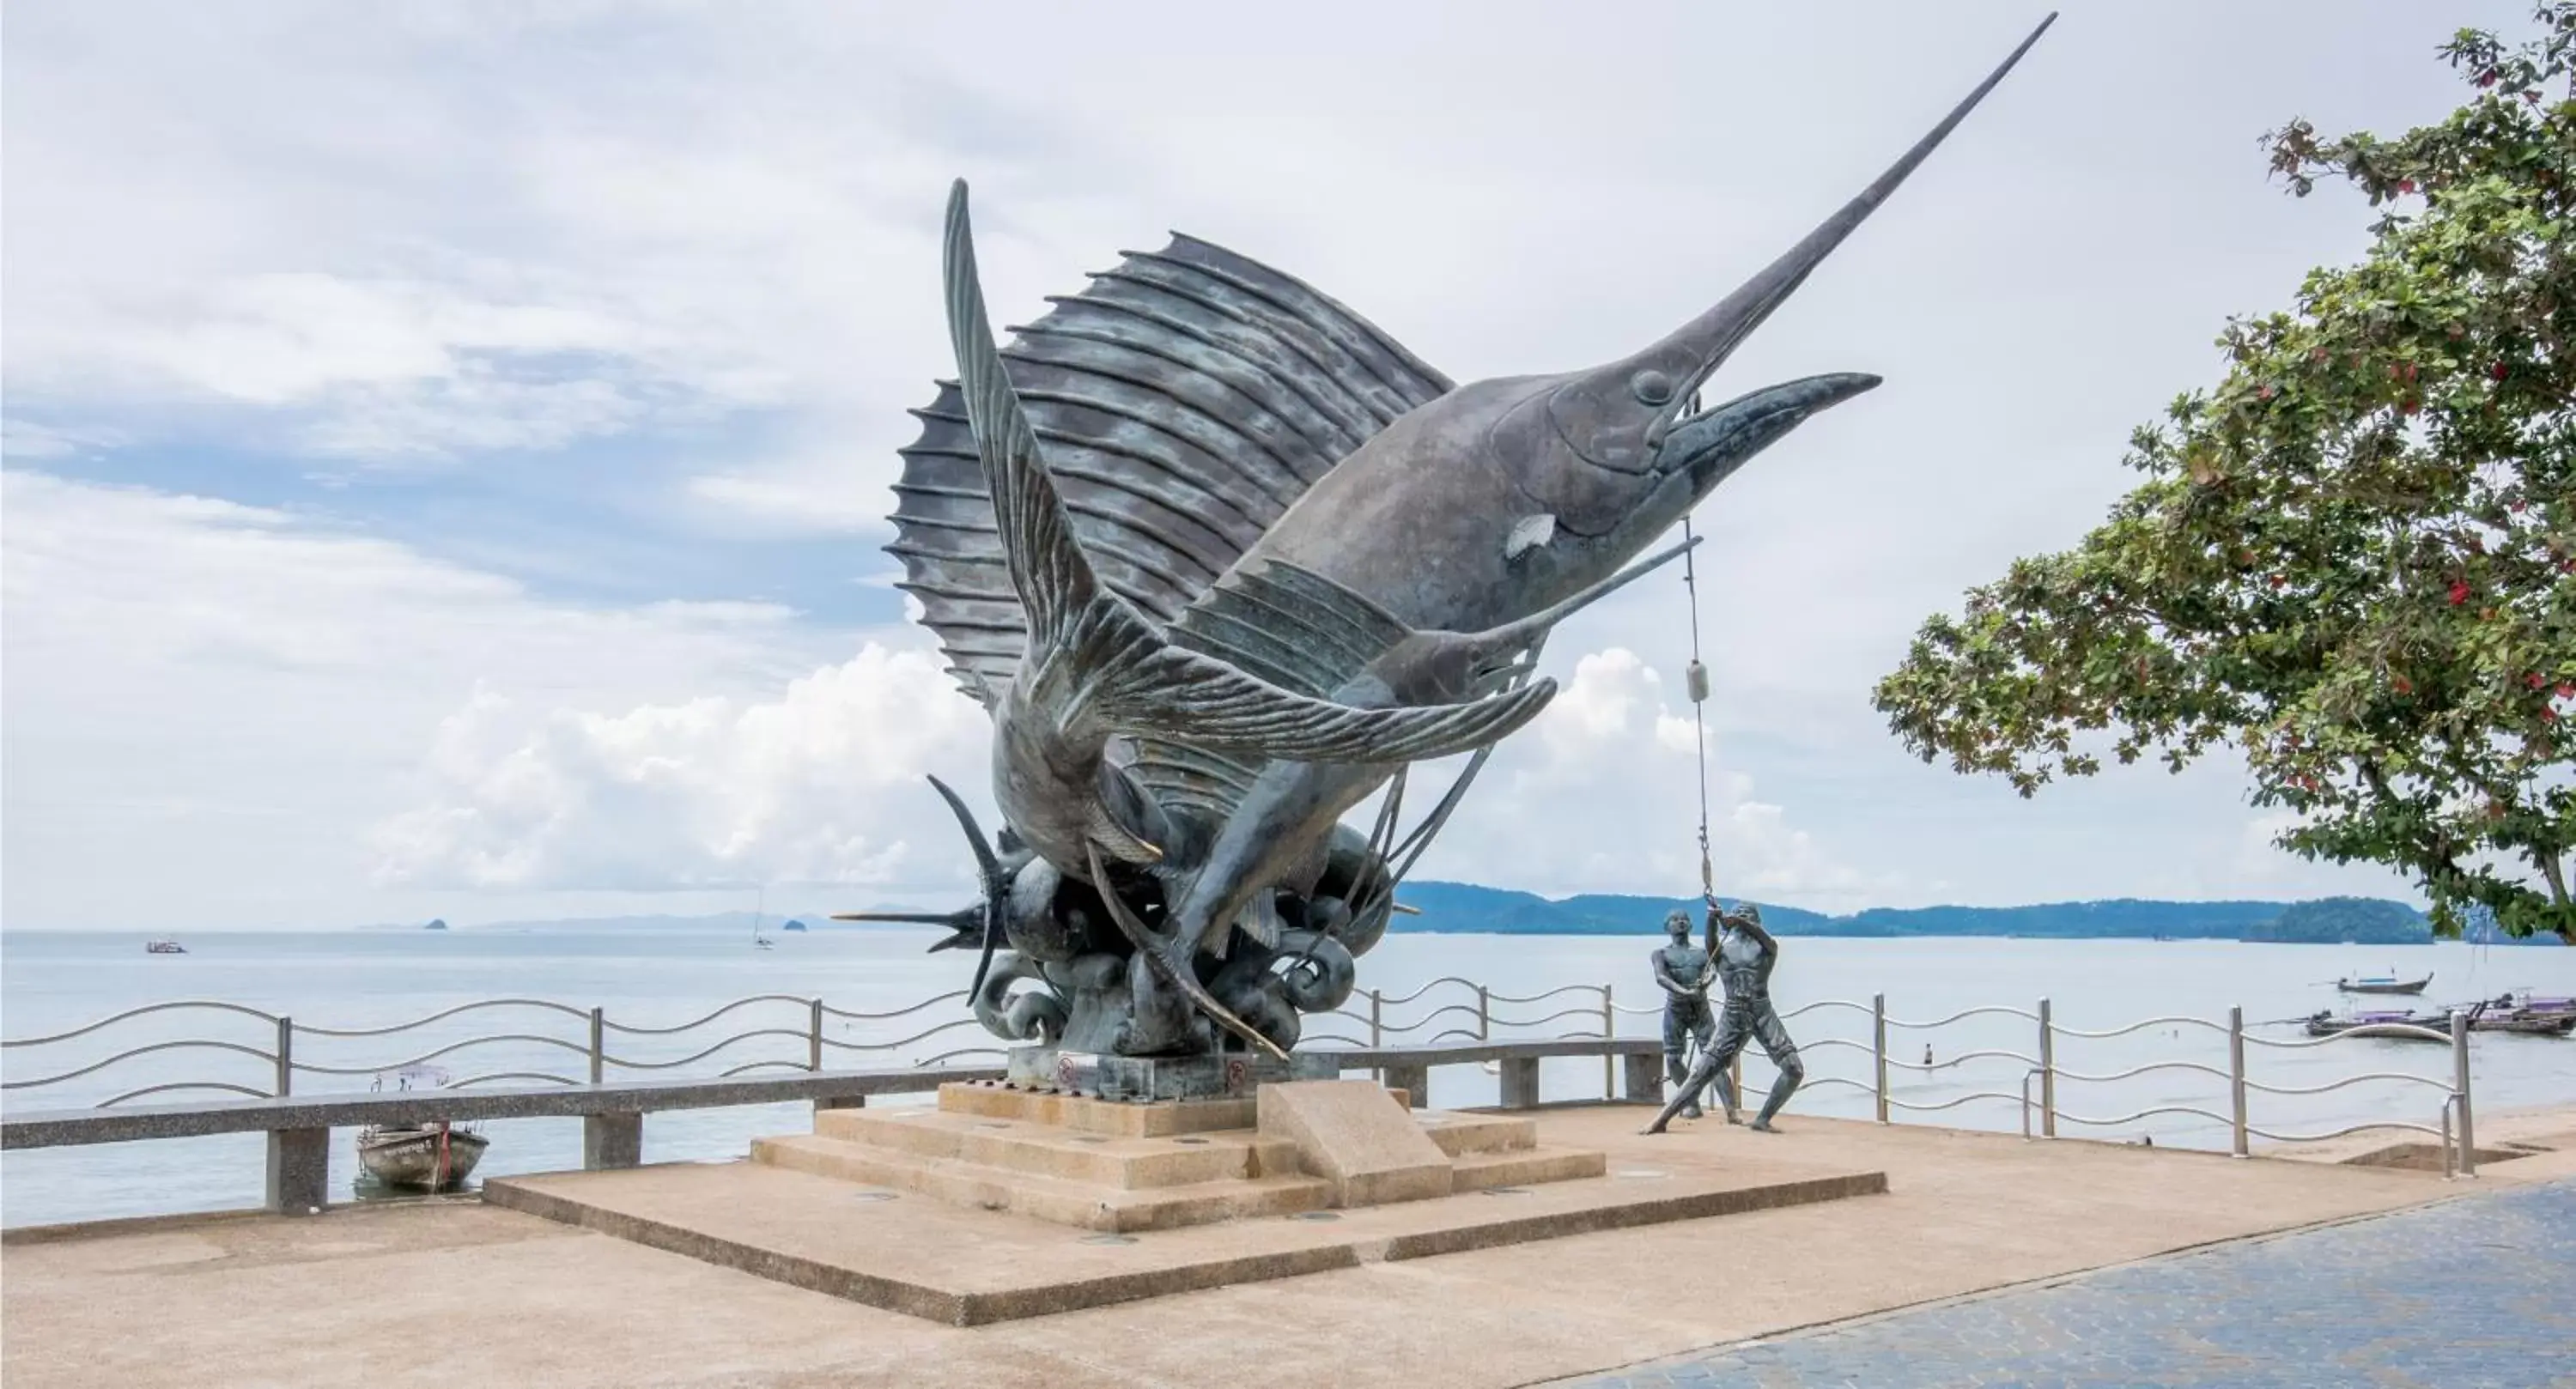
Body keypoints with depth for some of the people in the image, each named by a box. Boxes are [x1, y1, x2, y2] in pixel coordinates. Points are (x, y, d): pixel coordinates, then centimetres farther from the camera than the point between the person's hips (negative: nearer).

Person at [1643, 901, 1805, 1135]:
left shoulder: (1767, 947, 8)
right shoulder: (1722, 949, 8)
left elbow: (1760, 934, -16)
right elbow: (1711, 944, -16)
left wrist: (1739, 922, -35)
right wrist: (1713, 919, -36)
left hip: (1763, 1013, 1)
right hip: (1733, 1016, -1)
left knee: (1794, 1070, -9)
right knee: (1703, 1071, -7)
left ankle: (1762, 1120, 3)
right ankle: (1663, 1118, -5)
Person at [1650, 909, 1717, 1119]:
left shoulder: (1703, 953, 12)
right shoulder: (1661, 954, 4)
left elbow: (1713, 971, -7)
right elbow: (1661, 978, -14)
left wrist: (1708, 978, -33)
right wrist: (1684, 991, -32)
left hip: (1700, 1008, 1)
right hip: (1675, 1009, -1)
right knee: (1673, 1057, -4)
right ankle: (1691, 1102, 11)